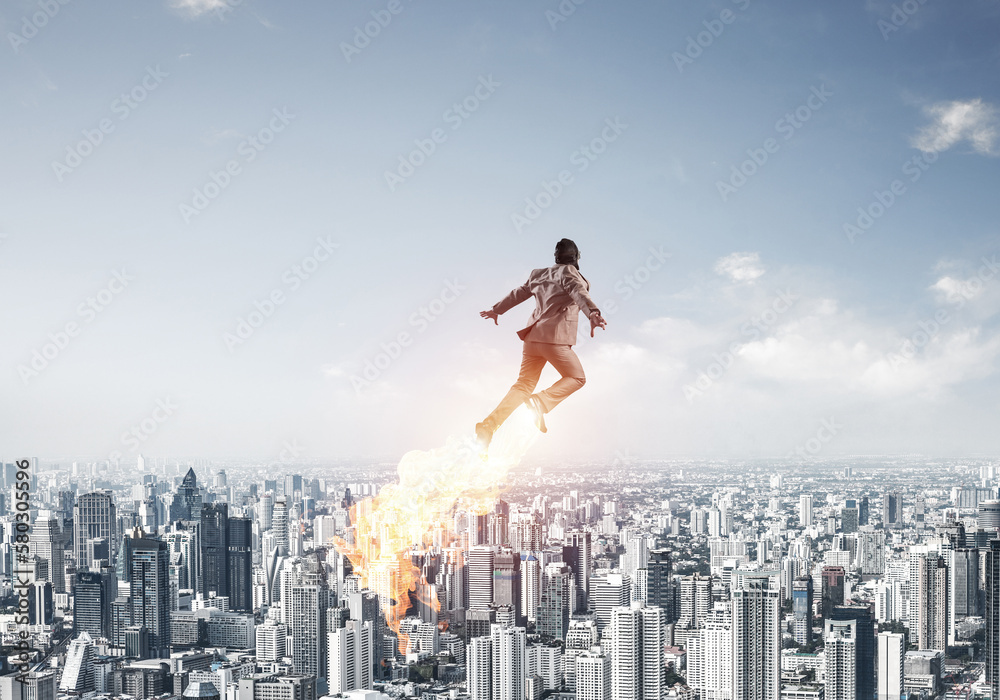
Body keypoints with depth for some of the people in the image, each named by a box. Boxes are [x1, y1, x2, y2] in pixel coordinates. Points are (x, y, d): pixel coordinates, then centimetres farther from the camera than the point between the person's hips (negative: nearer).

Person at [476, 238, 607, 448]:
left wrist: (496, 309, 44)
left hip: (533, 336, 7)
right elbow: (578, 292, -23)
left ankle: (489, 424, -5)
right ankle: (539, 404, -18)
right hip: (554, 337, -7)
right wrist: (593, 313, -39)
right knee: (576, 378, 6)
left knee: (524, 384, 9)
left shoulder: (539, 274, 18)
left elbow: (518, 293, 29)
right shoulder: (568, 272, -3)